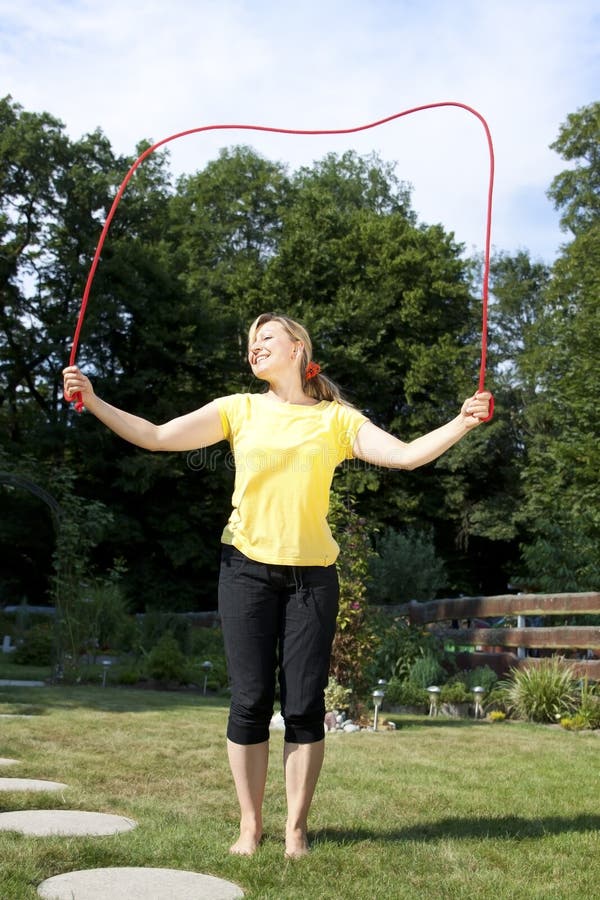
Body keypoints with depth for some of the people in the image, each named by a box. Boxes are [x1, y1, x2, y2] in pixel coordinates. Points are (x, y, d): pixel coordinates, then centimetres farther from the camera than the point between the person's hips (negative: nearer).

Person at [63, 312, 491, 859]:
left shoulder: (336, 418, 6)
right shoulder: (239, 410, 6)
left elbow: (407, 455, -1)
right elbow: (156, 437, -1)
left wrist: (462, 423, -12)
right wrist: (94, 402, -8)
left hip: (311, 573, 0)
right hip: (248, 568, 0)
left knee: (304, 705, 1)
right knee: (251, 701, 2)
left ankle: (297, 827, 15)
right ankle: (250, 825, 16)